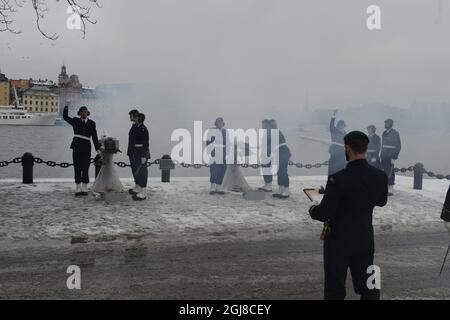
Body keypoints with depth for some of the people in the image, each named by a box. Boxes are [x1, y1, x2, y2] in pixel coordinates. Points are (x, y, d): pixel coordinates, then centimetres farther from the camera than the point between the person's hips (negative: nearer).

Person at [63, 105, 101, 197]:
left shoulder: (91, 123, 7)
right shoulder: (75, 121, 9)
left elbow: (94, 137, 4)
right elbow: (65, 117, -1)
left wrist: (97, 148, -3)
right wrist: (66, 106, -13)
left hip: (86, 147, 0)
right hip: (76, 146, 0)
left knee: (85, 168, 3)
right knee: (77, 168, 1)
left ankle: (84, 189, 9)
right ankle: (78, 189, 3)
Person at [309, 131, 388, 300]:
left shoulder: (338, 179, -24)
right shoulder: (380, 176, -8)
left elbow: (324, 214, -18)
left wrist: (313, 210, 3)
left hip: (339, 241, -4)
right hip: (365, 240, 4)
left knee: (335, 291, 9)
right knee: (368, 287, 15)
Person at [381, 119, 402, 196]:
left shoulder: (395, 133, -6)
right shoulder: (384, 133, 14)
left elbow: (398, 146, -7)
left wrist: (394, 157, -14)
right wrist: (381, 156, 13)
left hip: (391, 156, -6)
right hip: (384, 156, 6)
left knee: (390, 172, -8)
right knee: (384, 172, 6)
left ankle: (391, 190, -4)